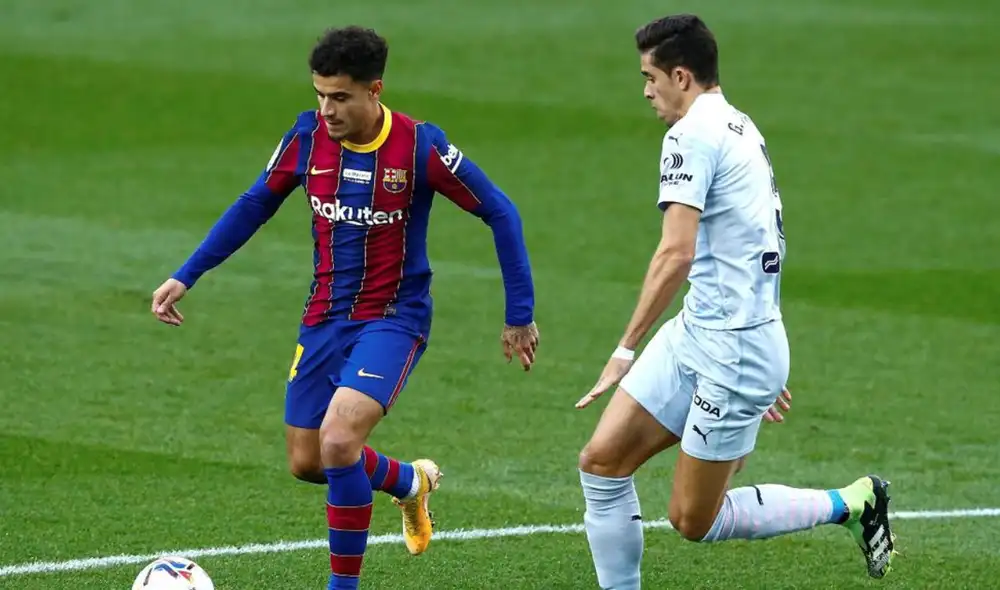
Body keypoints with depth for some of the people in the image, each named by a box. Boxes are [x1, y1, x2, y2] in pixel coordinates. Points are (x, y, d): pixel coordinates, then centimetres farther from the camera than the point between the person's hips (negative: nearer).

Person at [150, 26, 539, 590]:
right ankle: (410, 481, 40)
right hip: (325, 317, 6)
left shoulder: (421, 146, -17)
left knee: (339, 438, -26)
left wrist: (520, 315, -6)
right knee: (307, 462, 9)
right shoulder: (309, 136, -5)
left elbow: (500, 213, -8)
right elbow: (256, 204, 11)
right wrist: (186, 276, 9)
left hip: (394, 319, -6)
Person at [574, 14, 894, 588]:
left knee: (694, 519, -1)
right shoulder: (741, 129, 16)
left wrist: (625, 351, -19)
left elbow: (676, 255, -23)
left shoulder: (693, 134, -14)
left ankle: (852, 503, 9)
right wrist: (762, 373, 28)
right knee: (602, 462, 3)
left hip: (733, 347, -10)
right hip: (696, 333, 10)